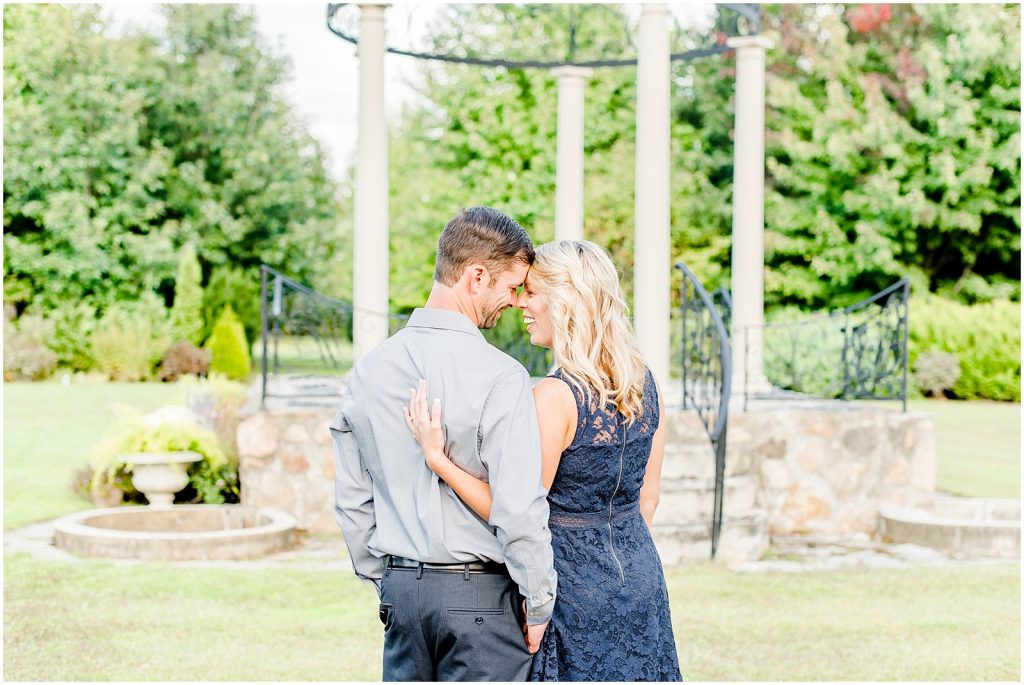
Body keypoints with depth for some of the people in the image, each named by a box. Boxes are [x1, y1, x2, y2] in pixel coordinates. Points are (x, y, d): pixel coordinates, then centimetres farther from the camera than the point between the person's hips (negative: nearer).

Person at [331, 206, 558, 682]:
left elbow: (351, 499, 11)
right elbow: (518, 506, -18)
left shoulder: (369, 369, 5)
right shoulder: (499, 375, -15)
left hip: (401, 588, 6)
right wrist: (538, 602, -6)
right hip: (479, 590, -6)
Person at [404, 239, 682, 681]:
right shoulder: (644, 383, 2)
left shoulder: (556, 396, -21)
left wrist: (436, 456, -19)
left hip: (575, 582, -7)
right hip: (640, 575, 7)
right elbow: (648, 496, 10)